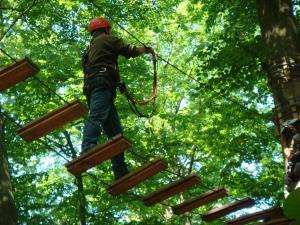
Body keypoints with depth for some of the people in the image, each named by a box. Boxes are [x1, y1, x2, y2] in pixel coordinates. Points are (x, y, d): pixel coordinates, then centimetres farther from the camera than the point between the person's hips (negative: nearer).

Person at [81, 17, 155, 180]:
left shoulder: (90, 48, 36)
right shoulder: (106, 39, 13)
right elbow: (129, 50, 5)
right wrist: (146, 49, 24)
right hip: (102, 83, -8)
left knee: (114, 131, 2)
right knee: (97, 116, -30)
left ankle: (120, 171, -6)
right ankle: (87, 151, -52)